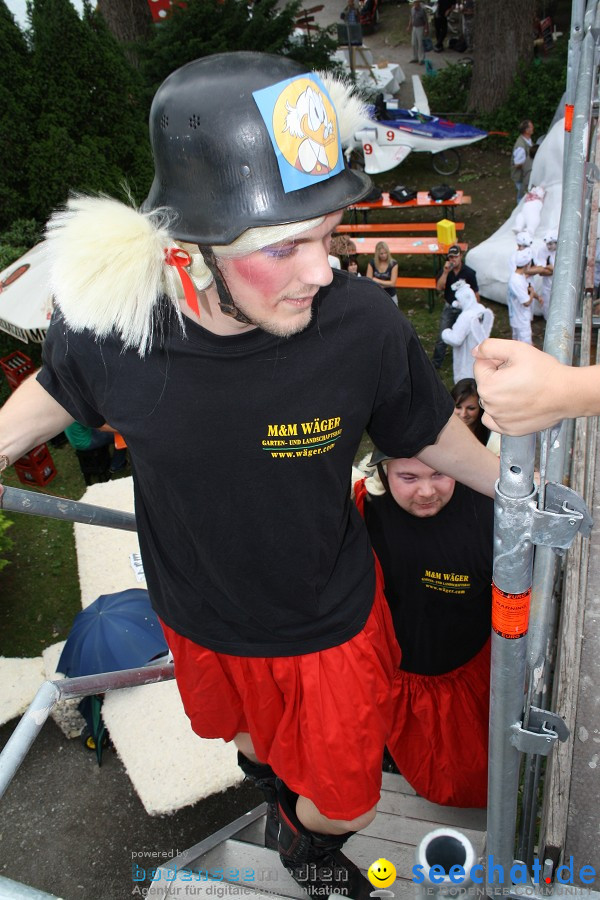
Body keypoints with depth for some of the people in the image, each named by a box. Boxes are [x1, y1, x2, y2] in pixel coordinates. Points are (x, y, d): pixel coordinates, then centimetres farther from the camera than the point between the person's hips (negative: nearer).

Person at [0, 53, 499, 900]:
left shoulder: (365, 327, -31)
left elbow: (431, 434, -10)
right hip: (202, 620, 2)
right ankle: (288, 806, 74)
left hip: (329, 623, -1)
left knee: (347, 800, 21)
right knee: (250, 735, 34)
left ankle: (308, 827, 61)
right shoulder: (105, 320, -28)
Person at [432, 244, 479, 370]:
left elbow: (475, 292, -6)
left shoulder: (469, 272, -12)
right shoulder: (445, 270, -6)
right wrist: (446, 272, -27)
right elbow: (439, 287, -18)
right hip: (448, 308, 2)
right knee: (442, 336, 3)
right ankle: (436, 362, 13)